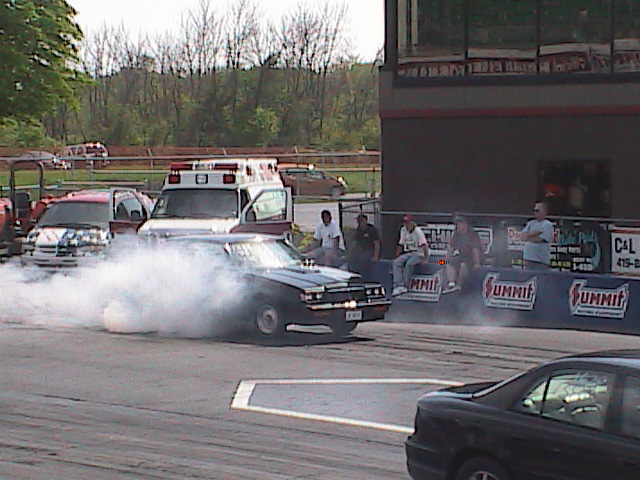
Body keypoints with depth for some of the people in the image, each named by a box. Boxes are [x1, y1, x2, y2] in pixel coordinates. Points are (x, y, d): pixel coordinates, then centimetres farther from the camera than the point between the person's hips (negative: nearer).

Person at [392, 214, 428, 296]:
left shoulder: (417, 231, -12)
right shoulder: (403, 230, 10)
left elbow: (424, 245, -19)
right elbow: (400, 245, 17)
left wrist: (426, 258, -27)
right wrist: (396, 257, 12)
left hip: (419, 254, -6)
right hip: (408, 254, 7)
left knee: (409, 264, -33)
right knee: (397, 262, -18)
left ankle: (405, 286, -28)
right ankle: (398, 285, -30)